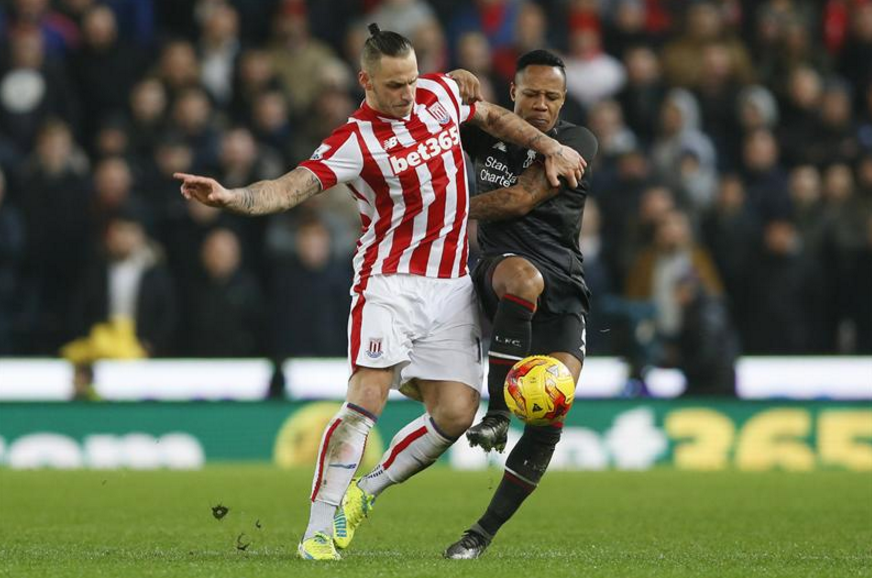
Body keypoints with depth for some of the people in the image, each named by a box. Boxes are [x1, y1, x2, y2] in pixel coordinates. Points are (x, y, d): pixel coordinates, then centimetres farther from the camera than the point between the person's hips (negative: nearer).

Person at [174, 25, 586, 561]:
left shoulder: (442, 92, 5)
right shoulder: (356, 141, -13)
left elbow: (492, 116, 26)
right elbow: (293, 187, -24)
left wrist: (550, 146, 18)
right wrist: (231, 196, -41)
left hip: (452, 286, 6)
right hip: (391, 282, -5)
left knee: (455, 414, -5)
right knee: (366, 400, -19)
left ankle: (366, 491, 16)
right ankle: (319, 528, -17)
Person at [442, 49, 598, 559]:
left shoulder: (577, 143, 1)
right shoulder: (491, 131, 12)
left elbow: (522, 200, -9)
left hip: (562, 286, 0)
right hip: (502, 267, 0)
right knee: (524, 276, -40)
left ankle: (485, 531, -5)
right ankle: (497, 413, -35)